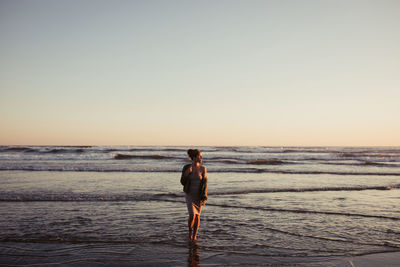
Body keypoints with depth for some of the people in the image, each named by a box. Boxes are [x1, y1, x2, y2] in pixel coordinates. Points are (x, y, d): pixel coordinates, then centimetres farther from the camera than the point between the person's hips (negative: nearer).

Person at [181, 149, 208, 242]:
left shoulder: (203, 168, -9)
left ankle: (194, 236, 26)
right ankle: (190, 231, 17)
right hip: (189, 194, -1)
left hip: (199, 195, 1)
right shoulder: (186, 168, -9)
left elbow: (204, 183, -9)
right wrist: (186, 174, -24)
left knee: (197, 216, 6)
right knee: (192, 215, -13)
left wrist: (204, 197, -16)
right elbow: (183, 182, -6)